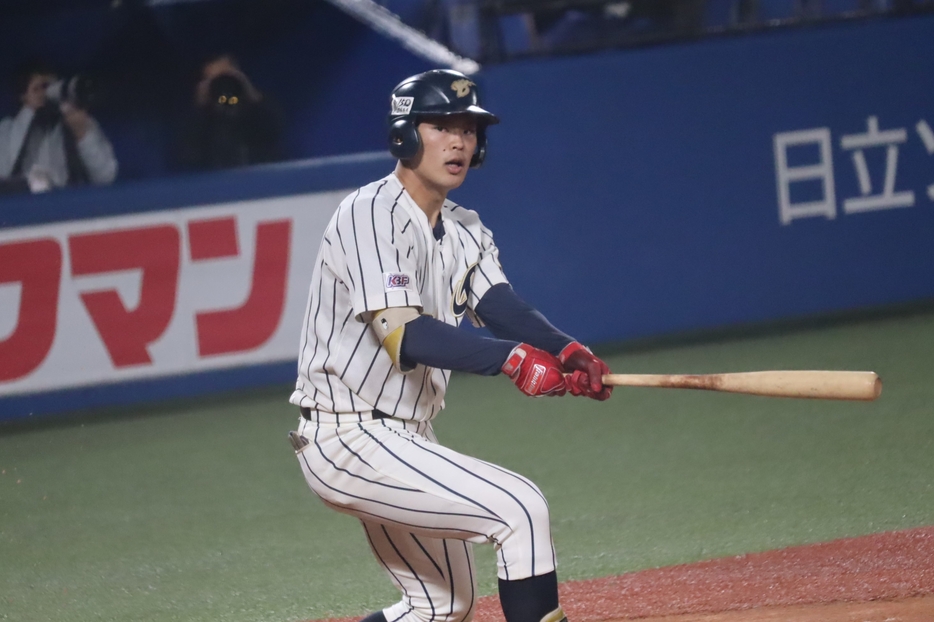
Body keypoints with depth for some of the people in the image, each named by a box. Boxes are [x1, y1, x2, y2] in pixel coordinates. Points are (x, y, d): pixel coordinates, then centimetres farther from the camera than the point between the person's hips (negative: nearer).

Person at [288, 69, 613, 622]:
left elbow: (502, 308, -5)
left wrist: (566, 352, -26)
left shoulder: (464, 231, 12)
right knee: (520, 508, -19)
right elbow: (405, 335, -30)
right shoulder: (371, 215, -17)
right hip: (349, 439, -10)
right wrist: (512, 358, -43)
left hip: (403, 441, 10)